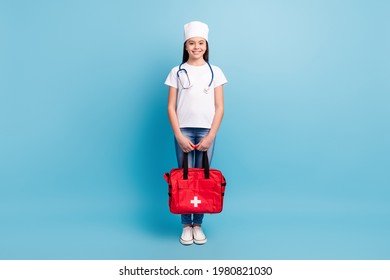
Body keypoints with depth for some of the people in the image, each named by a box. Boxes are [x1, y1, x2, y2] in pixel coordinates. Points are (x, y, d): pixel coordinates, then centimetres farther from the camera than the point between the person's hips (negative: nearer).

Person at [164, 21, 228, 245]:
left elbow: (219, 108, 2)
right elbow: (171, 107, 2)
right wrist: (179, 136, -8)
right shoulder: (177, 72, 5)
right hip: (183, 131, 0)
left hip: (206, 132, 0)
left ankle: (198, 225, 13)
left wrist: (210, 136, -7)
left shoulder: (215, 72, 5)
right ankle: (186, 225, 11)